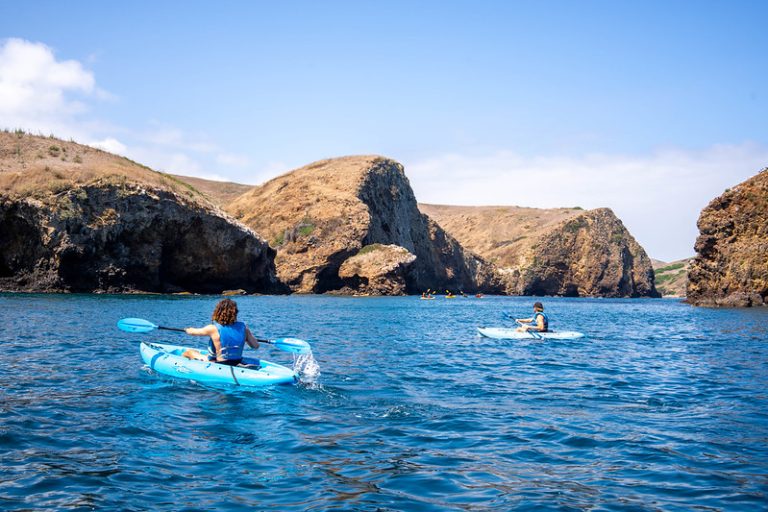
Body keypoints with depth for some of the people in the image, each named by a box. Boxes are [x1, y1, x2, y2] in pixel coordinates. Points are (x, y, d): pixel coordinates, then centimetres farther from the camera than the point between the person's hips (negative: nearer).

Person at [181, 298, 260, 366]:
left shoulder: (214, 329, -18)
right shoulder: (243, 328, -8)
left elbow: (193, 332, -1)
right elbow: (256, 346, -1)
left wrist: (187, 330, 23)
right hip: (236, 365, 5)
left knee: (188, 352, 16)